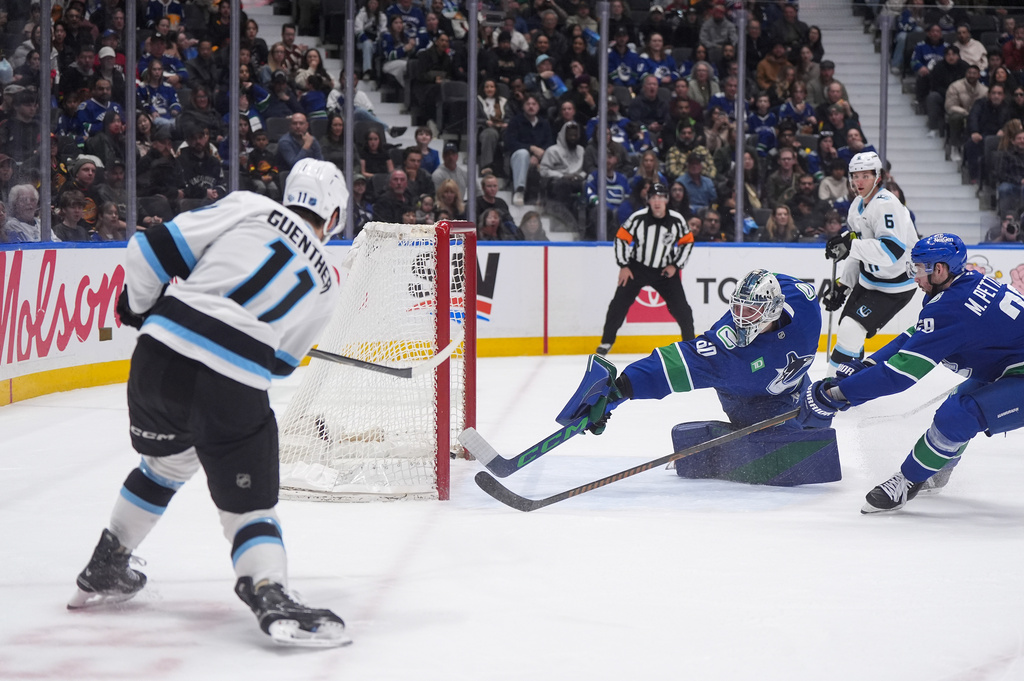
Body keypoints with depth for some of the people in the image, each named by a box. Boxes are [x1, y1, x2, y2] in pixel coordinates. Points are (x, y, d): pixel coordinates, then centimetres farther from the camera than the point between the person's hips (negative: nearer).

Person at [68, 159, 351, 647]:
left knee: (167, 463, 30)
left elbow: (156, 248, 5)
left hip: (161, 353, 3)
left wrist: (139, 305, 21)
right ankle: (271, 597, -18)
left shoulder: (247, 207, 10)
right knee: (248, 503, 8)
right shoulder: (324, 285, 14)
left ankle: (103, 572, 40)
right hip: (232, 388, -3)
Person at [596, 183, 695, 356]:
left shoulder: (677, 220, -11)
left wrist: (675, 265, -5)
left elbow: (687, 242, 2)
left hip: (665, 270, 1)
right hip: (637, 268, -1)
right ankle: (607, 341, 4)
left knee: (680, 307, -4)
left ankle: (690, 340, 13)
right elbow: (622, 238, -7)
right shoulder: (638, 218, -16)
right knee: (620, 302, -7)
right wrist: (624, 266, -8)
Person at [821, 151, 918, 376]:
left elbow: (892, 251, -37)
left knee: (852, 330, -18)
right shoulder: (858, 205, 6)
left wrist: (850, 245, -40)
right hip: (868, 280, 10)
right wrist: (842, 285, 16)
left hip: (893, 287, -10)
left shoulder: (887, 205, -25)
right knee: (847, 330, 14)